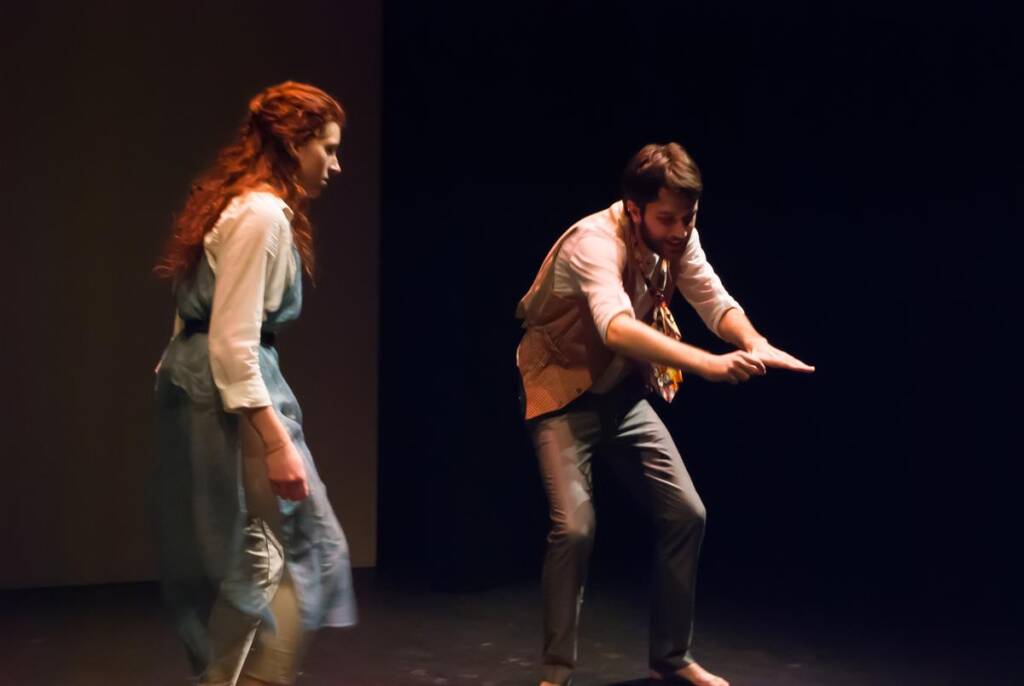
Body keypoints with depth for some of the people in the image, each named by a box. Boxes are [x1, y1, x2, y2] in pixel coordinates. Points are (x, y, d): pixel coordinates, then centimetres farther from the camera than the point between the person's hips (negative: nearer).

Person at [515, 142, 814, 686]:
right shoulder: (594, 243, -31)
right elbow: (617, 328, -48)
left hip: (623, 392, 6)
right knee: (575, 526, -20)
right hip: (563, 392, -6)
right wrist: (706, 364, -59)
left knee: (686, 515, 2)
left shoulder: (678, 239, -10)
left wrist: (755, 344, -38)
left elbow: (714, 301, -16)